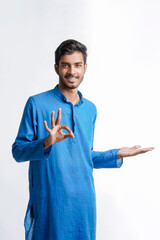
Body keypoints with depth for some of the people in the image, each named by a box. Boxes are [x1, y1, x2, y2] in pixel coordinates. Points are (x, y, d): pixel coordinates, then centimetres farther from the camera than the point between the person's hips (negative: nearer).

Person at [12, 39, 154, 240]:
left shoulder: (90, 109, 10)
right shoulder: (37, 103, -5)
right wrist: (46, 143, -23)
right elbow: (18, 151, -7)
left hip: (84, 202, 4)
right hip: (49, 204, -4)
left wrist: (117, 155, 10)